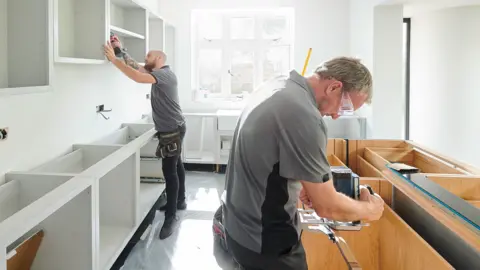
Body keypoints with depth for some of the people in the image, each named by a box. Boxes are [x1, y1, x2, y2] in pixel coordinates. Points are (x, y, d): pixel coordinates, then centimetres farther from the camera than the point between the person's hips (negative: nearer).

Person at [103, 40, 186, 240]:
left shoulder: (165, 74, -18)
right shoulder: (159, 74, 13)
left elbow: (138, 77, -34)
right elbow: (136, 67, 14)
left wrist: (114, 59, -30)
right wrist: (121, 50, 6)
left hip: (172, 131, -11)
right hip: (171, 129, 11)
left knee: (169, 171, -10)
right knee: (175, 166, 20)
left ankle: (171, 217, -7)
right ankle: (180, 201, 35)